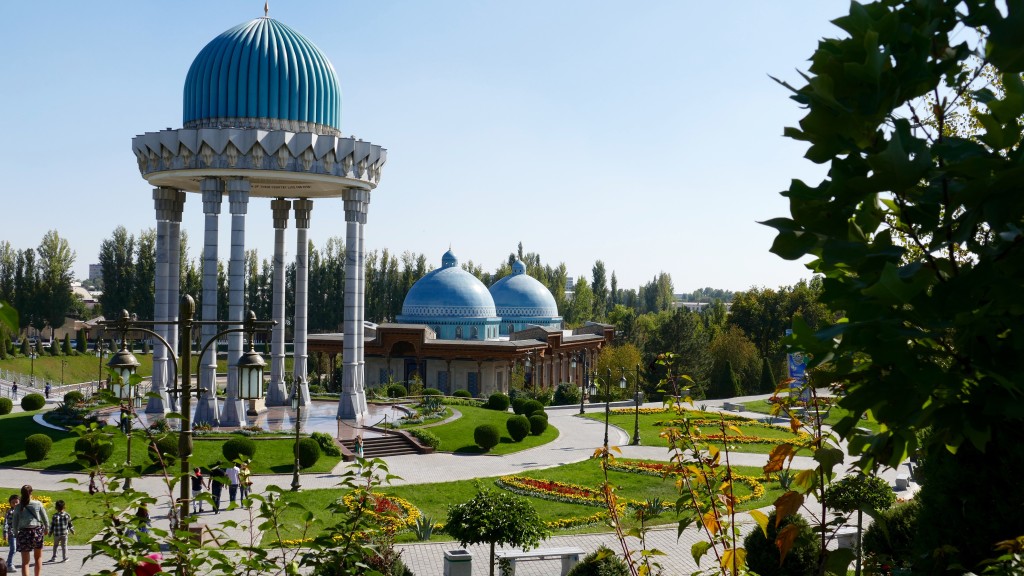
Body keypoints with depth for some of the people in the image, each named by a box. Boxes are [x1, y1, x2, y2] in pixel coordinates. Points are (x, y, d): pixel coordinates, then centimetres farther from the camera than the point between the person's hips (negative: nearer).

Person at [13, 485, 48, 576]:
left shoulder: (18, 507, -4)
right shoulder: (38, 504, -6)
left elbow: (15, 523, -1)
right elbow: (45, 519, 0)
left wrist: (16, 533, 15)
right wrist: (46, 529, 17)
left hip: (24, 532, 0)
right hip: (37, 531, 0)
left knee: (25, 561, 4)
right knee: (38, 557, 20)